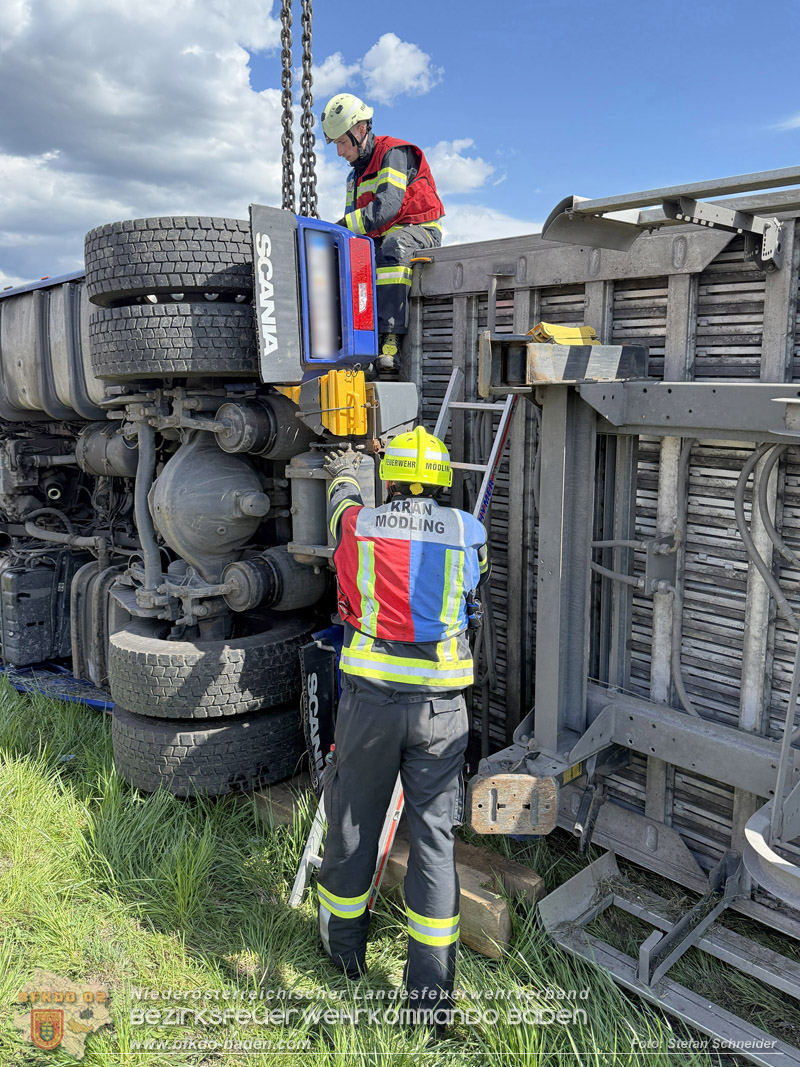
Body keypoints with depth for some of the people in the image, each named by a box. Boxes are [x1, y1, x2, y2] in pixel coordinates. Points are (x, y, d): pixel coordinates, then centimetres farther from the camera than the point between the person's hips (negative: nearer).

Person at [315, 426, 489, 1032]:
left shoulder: (360, 527, 0)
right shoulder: (469, 533, 0)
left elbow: (342, 502, 25)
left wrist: (343, 474, 47)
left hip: (371, 697, 0)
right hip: (441, 707, 0)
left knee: (354, 822, 18)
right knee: (434, 837, 8)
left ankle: (344, 945, 40)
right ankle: (432, 992, 16)